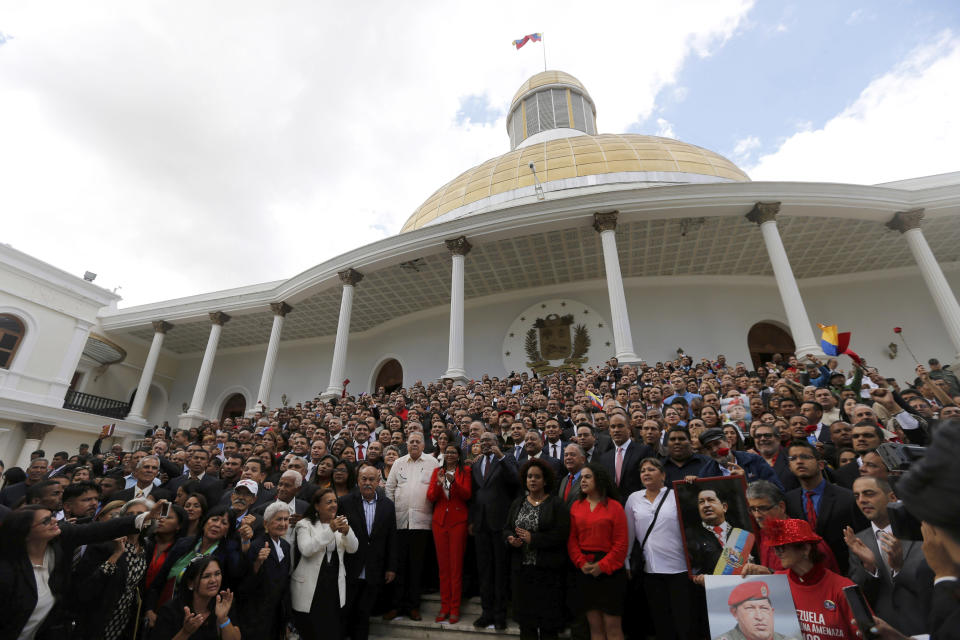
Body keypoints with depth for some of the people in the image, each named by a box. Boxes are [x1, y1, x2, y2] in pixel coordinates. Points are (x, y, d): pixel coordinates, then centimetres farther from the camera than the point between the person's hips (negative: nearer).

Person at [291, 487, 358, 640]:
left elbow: (353, 548, -3)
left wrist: (346, 531, -22)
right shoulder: (305, 524, -7)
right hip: (310, 586, -3)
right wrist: (330, 530, -29)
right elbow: (306, 549, -22)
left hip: (335, 584, 4)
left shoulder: (341, 522, 6)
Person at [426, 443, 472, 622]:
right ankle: (444, 606, 21)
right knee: (442, 566, 10)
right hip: (439, 521, 3)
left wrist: (454, 481, -25)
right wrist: (439, 483, -19)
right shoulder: (437, 471, 8)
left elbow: (467, 495, -10)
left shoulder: (465, 471, 1)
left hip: (457, 521, -3)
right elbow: (430, 497, 0)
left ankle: (455, 608, 14)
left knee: (456, 566, 3)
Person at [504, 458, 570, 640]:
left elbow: (561, 534, -15)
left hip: (547, 569, -4)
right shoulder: (518, 503, 9)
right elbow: (507, 529, 10)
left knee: (548, 618, 6)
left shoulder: (556, 504, -6)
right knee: (525, 615, 13)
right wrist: (511, 539, -12)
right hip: (522, 568, 4)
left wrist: (532, 538, -18)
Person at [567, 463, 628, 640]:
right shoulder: (576, 506, 5)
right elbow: (572, 539, 5)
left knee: (612, 625, 2)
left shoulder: (614, 507, -7)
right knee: (594, 625, 11)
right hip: (585, 570, 4)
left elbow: (621, 543, -9)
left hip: (610, 570, -4)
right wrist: (581, 562, -9)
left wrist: (603, 566, -14)